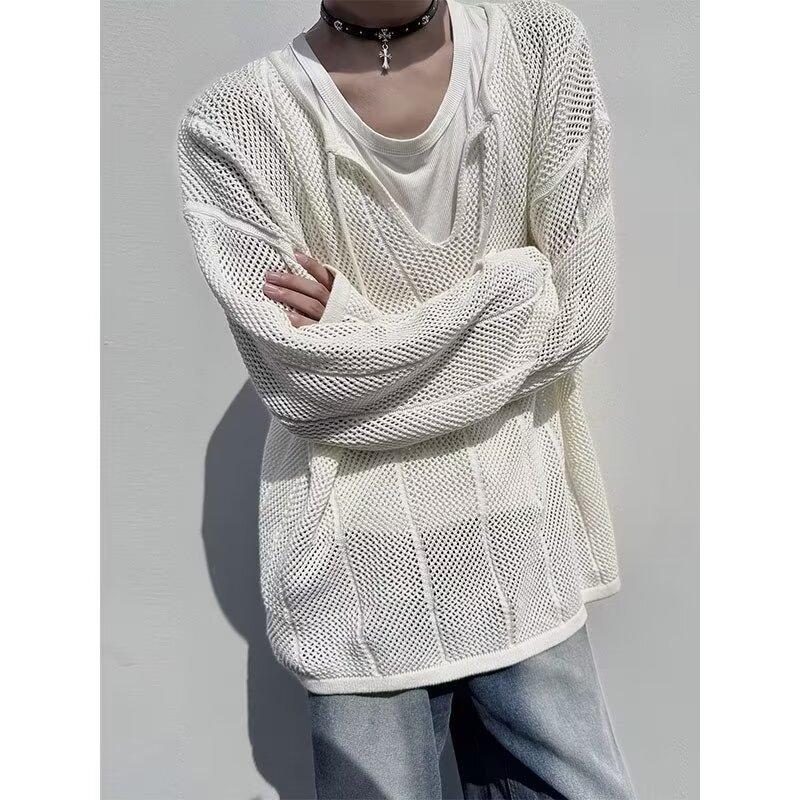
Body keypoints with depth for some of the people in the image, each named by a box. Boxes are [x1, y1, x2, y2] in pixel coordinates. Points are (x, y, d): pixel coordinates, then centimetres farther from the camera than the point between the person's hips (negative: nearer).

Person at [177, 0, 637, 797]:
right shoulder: (234, 120, -7)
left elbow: (581, 306, -6)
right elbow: (299, 374, -14)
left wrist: (366, 334, -11)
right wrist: (508, 285, -11)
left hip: (519, 537, 3)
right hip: (354, 561, -2)